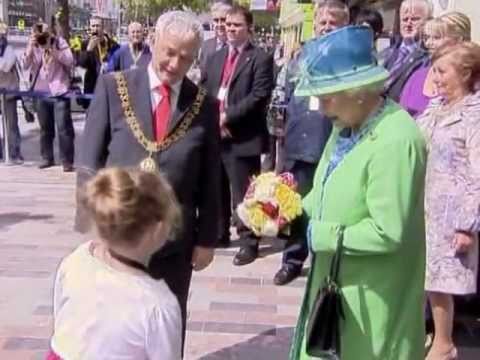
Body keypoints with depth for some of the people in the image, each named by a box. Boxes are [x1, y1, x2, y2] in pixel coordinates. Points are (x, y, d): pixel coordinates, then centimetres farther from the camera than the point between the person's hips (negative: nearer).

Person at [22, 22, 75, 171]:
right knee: (45, 128, 12)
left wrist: (52, 49, -20)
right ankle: (47, 158, 24)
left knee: (63, 127, -6)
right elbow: (25, 65, -4)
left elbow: (70, 61, -15)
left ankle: (67, 161, -2)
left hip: (59, 92, -4)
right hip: (41, 93, 4)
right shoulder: (33, 46, 5)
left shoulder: (59, 42, -3)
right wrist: (30, 48, -16)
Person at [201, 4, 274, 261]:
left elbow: (259, 96, -15)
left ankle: (248, 242, 11)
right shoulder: (215, 57, 15)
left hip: (243, 137, -6)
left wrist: (227, 116, -18)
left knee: (242, 193, 0)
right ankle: (219, 233, 31)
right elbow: (203, 91, 10)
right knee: (217, 189, 16)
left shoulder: (261, 59, -5)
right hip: (214, 134, 6)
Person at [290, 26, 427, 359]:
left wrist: (319, 235, -18)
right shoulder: (346, 125, 3)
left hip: (370, 298, -8)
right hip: (334, 282, 8)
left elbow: (387, 232, -27)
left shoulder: (396, 142, -26)